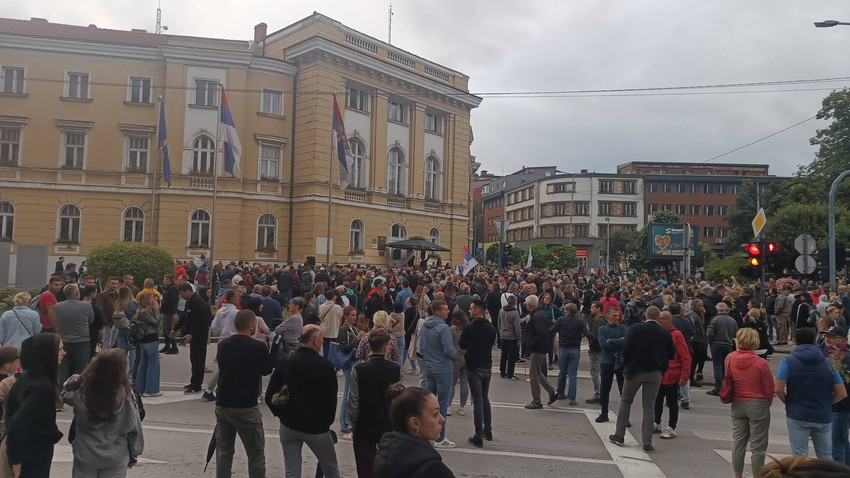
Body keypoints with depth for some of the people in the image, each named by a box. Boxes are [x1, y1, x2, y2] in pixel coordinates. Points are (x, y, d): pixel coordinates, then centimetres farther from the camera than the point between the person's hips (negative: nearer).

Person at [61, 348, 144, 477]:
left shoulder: (81, 391, -19)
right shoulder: (126, 395, -21)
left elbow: (65, 395, 8)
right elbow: (134, 427, -9)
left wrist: (73, 381, -10)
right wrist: (134, 452, 6)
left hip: (85, 456, 1)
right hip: (115, 458, -1)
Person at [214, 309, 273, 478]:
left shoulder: (223, 344, 2)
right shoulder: (258, 347, -14)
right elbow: (267, 370, 2)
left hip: (222, 405, 5)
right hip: (246, 407, -5)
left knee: (223, 452, 15)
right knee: (256, 453, 6)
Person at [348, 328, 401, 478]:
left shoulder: (358, 369, -15)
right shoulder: (396, 369, -11)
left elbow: (354, 402, -12)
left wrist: (354, 424, 3)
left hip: (364, 427, -2)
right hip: (390, 427, 2)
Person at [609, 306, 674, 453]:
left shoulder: (635, 329, -10)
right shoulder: (665, 333, -4)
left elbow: (627, 349, -12)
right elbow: (671, 354, 3)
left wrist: (626, 364, 2)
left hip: (635, 370, -1)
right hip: (655, 373, 1)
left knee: (625, 401, 15)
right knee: (649, 406, 7)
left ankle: (619, 435, 16)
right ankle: (647, 443, 5)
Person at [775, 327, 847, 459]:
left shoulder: (788, 361, -6)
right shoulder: (828, 362, 2)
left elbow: (778, 389, -13)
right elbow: (842, 393, 0)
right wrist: (825, 403, 15)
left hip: (797, 415, -2)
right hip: (823, 416, 3)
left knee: (799, 457, 5)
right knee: (826, 457, 17)